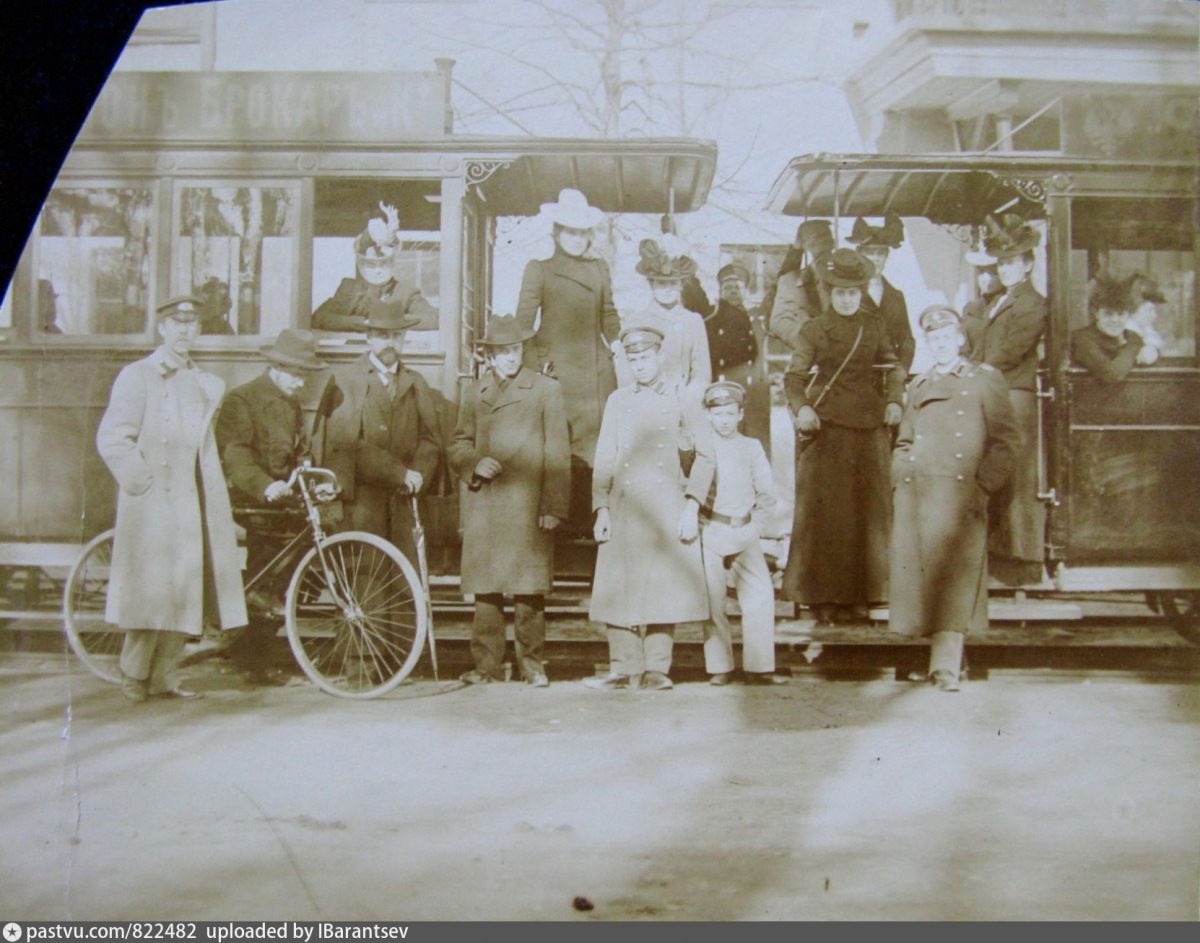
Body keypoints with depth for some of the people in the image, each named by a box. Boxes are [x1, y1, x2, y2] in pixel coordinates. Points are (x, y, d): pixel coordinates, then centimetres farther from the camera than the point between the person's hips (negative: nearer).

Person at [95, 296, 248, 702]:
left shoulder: (206, 383, 18)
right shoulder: (137, 376, -2)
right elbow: (111, 440, -10)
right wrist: (143, 483, -13)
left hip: (194, 504, 6)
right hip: (155, 505, -6)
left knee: (185, 594, 5)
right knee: (154, 592, -5)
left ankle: (162, 677, 14)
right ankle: (133, 675, 10)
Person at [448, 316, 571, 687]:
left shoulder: (546, 389, 7)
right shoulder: (475, 392, 17)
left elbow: (558, 453, 3)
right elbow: (457, 445, 19)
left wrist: (553, 506, -5)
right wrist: (475, 464, -4)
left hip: (528, 507, -3)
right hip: (483, 506, 3)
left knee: (529, 588, -2)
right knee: (485, 588, 2)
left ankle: (532, 663, 8)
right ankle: (486, 664, 10)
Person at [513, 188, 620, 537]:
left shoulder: (600, 268, 17)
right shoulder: (539, 269, 6)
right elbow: (523, 321, 3)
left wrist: (616, 341, 7)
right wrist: (534, 362, -6)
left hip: (595, 371, 4)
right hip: (555, 369, -3)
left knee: (592, 445, -2)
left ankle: (583, 519, 4)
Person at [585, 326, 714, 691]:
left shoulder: (682, 399, 8)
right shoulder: (617, 401, 14)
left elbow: (704, 456, 5)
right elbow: (604, 460, 11)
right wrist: (601, 508, 2)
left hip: (667, 510, -2)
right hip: (624, 509, 2)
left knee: (665, 589, -3)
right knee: (620, 590, -1)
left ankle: (656, 668, 4)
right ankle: (624, 668, 4)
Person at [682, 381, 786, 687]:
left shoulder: (751, 447, 9)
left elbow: (767, 493, 9)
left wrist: (755, 523, -1)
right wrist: (690, 516, -13)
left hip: (745, 532, 2)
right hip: (711, 532, -2)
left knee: (761, 596, -5)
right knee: (712, 600, 0)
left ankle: (758, 667, 1)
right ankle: (719, 668, 9)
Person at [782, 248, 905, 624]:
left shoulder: (874, 328, 10)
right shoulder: (814, 329, 3)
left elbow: (894, 367, 18)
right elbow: (794, 376, 0)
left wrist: (894, 400, 1)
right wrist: (801, 407, -17)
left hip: (869, 427, 3)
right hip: (826, 427, -3)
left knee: (868, 510, 2)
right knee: (824, 511, -3)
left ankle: (859, 593, 10)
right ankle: (824, 596, 3)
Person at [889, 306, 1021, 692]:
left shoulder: (985, 379, 9)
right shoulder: (919, 385, 23)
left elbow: (1008, 441, 3)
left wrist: (983, 485, -7)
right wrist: (899, 481, 10)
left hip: (958, 491, -4)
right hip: (915, 492, 5)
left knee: (953, 574, -12)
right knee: (922, 573, 0)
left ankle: (947, 667, -13)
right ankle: (941, 662, 9)